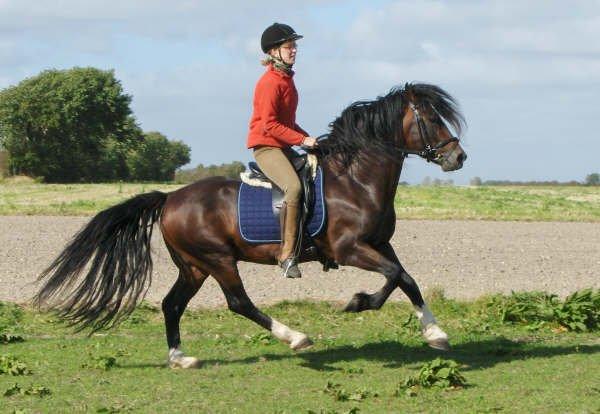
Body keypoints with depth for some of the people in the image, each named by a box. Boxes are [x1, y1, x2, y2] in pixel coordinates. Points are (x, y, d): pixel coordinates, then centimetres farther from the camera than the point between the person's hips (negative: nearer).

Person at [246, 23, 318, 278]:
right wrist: (302, 140, -20)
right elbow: (269, 125, -20)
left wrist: (309, 138, 11)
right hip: (266, 146, -10)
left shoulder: (286, 80, 16)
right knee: (294, 186, -31)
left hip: (284, 147, 10)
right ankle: (287, 255, -31)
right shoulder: (270, 82, -14)